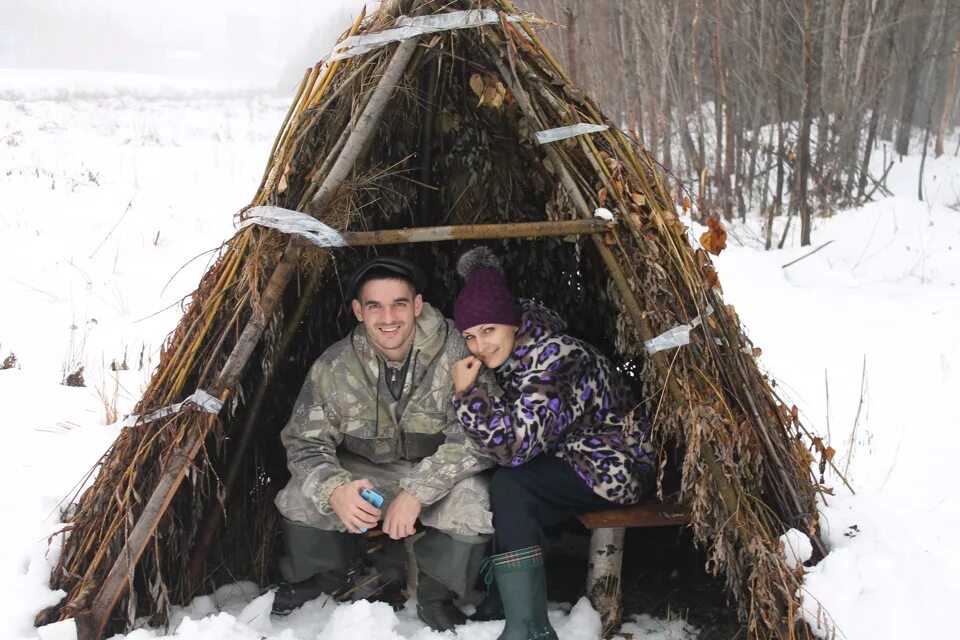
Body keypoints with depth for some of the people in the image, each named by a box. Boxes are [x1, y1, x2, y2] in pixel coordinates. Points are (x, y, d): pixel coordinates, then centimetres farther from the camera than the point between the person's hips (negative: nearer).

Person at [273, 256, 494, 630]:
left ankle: (436, 596, -1)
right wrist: (334, 489, -35)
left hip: (438, 475, -2)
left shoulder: (455, 353, -25)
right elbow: (306, 443, -12)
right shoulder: (334, 367, -17)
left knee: (474, 506, -33)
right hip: (366, 473, 2)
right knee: (302, 496, -21)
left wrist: (418, 491, -35)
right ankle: (320, 575, 14)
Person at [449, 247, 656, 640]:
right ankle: (499, 596, 9)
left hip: (613, 467, -9)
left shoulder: (556, 357, -27)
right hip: (567, 458, 9)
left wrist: (466, 392, -30)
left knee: (509, 487, -27)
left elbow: (515, 444, -34)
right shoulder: (511, 355, 1)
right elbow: (514, 435, 15)